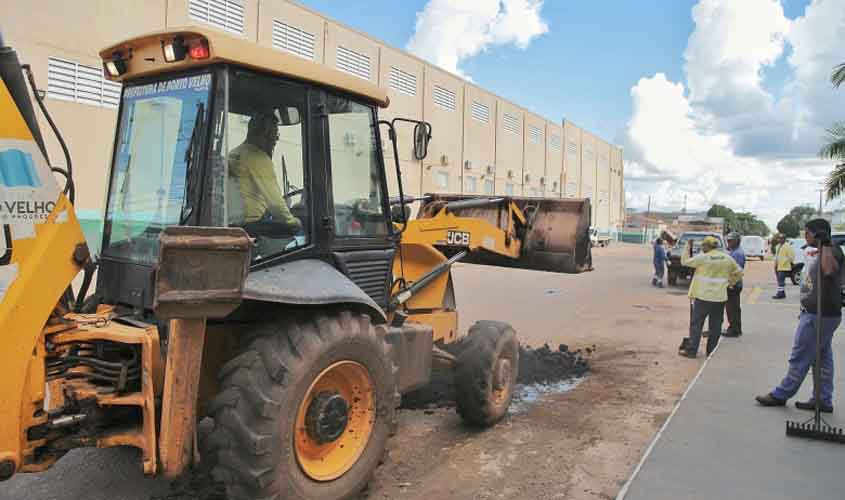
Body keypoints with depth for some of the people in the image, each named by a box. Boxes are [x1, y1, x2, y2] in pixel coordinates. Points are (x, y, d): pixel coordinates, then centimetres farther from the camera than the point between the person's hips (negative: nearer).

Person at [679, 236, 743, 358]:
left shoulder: (703, 257, -10)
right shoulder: (727, 258, 5)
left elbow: (684, 261, -2)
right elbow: (739, 273, 13)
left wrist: (688, 246, 6)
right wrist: (730, 283, 19)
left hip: (703, 296, -4)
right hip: (720, 297, 4)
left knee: (696, 324, 2)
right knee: (716, 325, 11)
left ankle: (691, 350, 3)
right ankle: (712, 351, 17)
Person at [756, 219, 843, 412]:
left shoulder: (833, 251, -16)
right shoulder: (820, 253, 15)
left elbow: (829, 270, -39)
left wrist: (825, 244, -32)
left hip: (819, 316, -10)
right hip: (815, 313, 10)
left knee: (800, 358, -1)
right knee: (822, 359, 13)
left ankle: (780, 395, 8)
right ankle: (823, 400, 20)